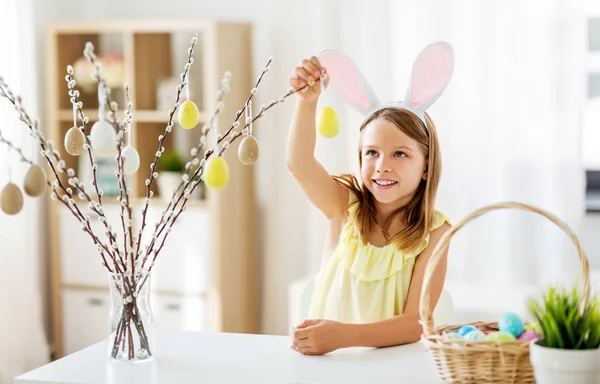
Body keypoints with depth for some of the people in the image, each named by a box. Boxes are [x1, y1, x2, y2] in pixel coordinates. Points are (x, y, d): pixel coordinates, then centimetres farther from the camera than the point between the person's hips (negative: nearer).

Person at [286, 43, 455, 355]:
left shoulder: (433, 232, -7)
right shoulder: (345, 206, 0)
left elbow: (416, 323, -13)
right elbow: (299, 165, -19)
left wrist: (344, 335, -26)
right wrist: (307, 101, -33)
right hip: (325, 362, 0)